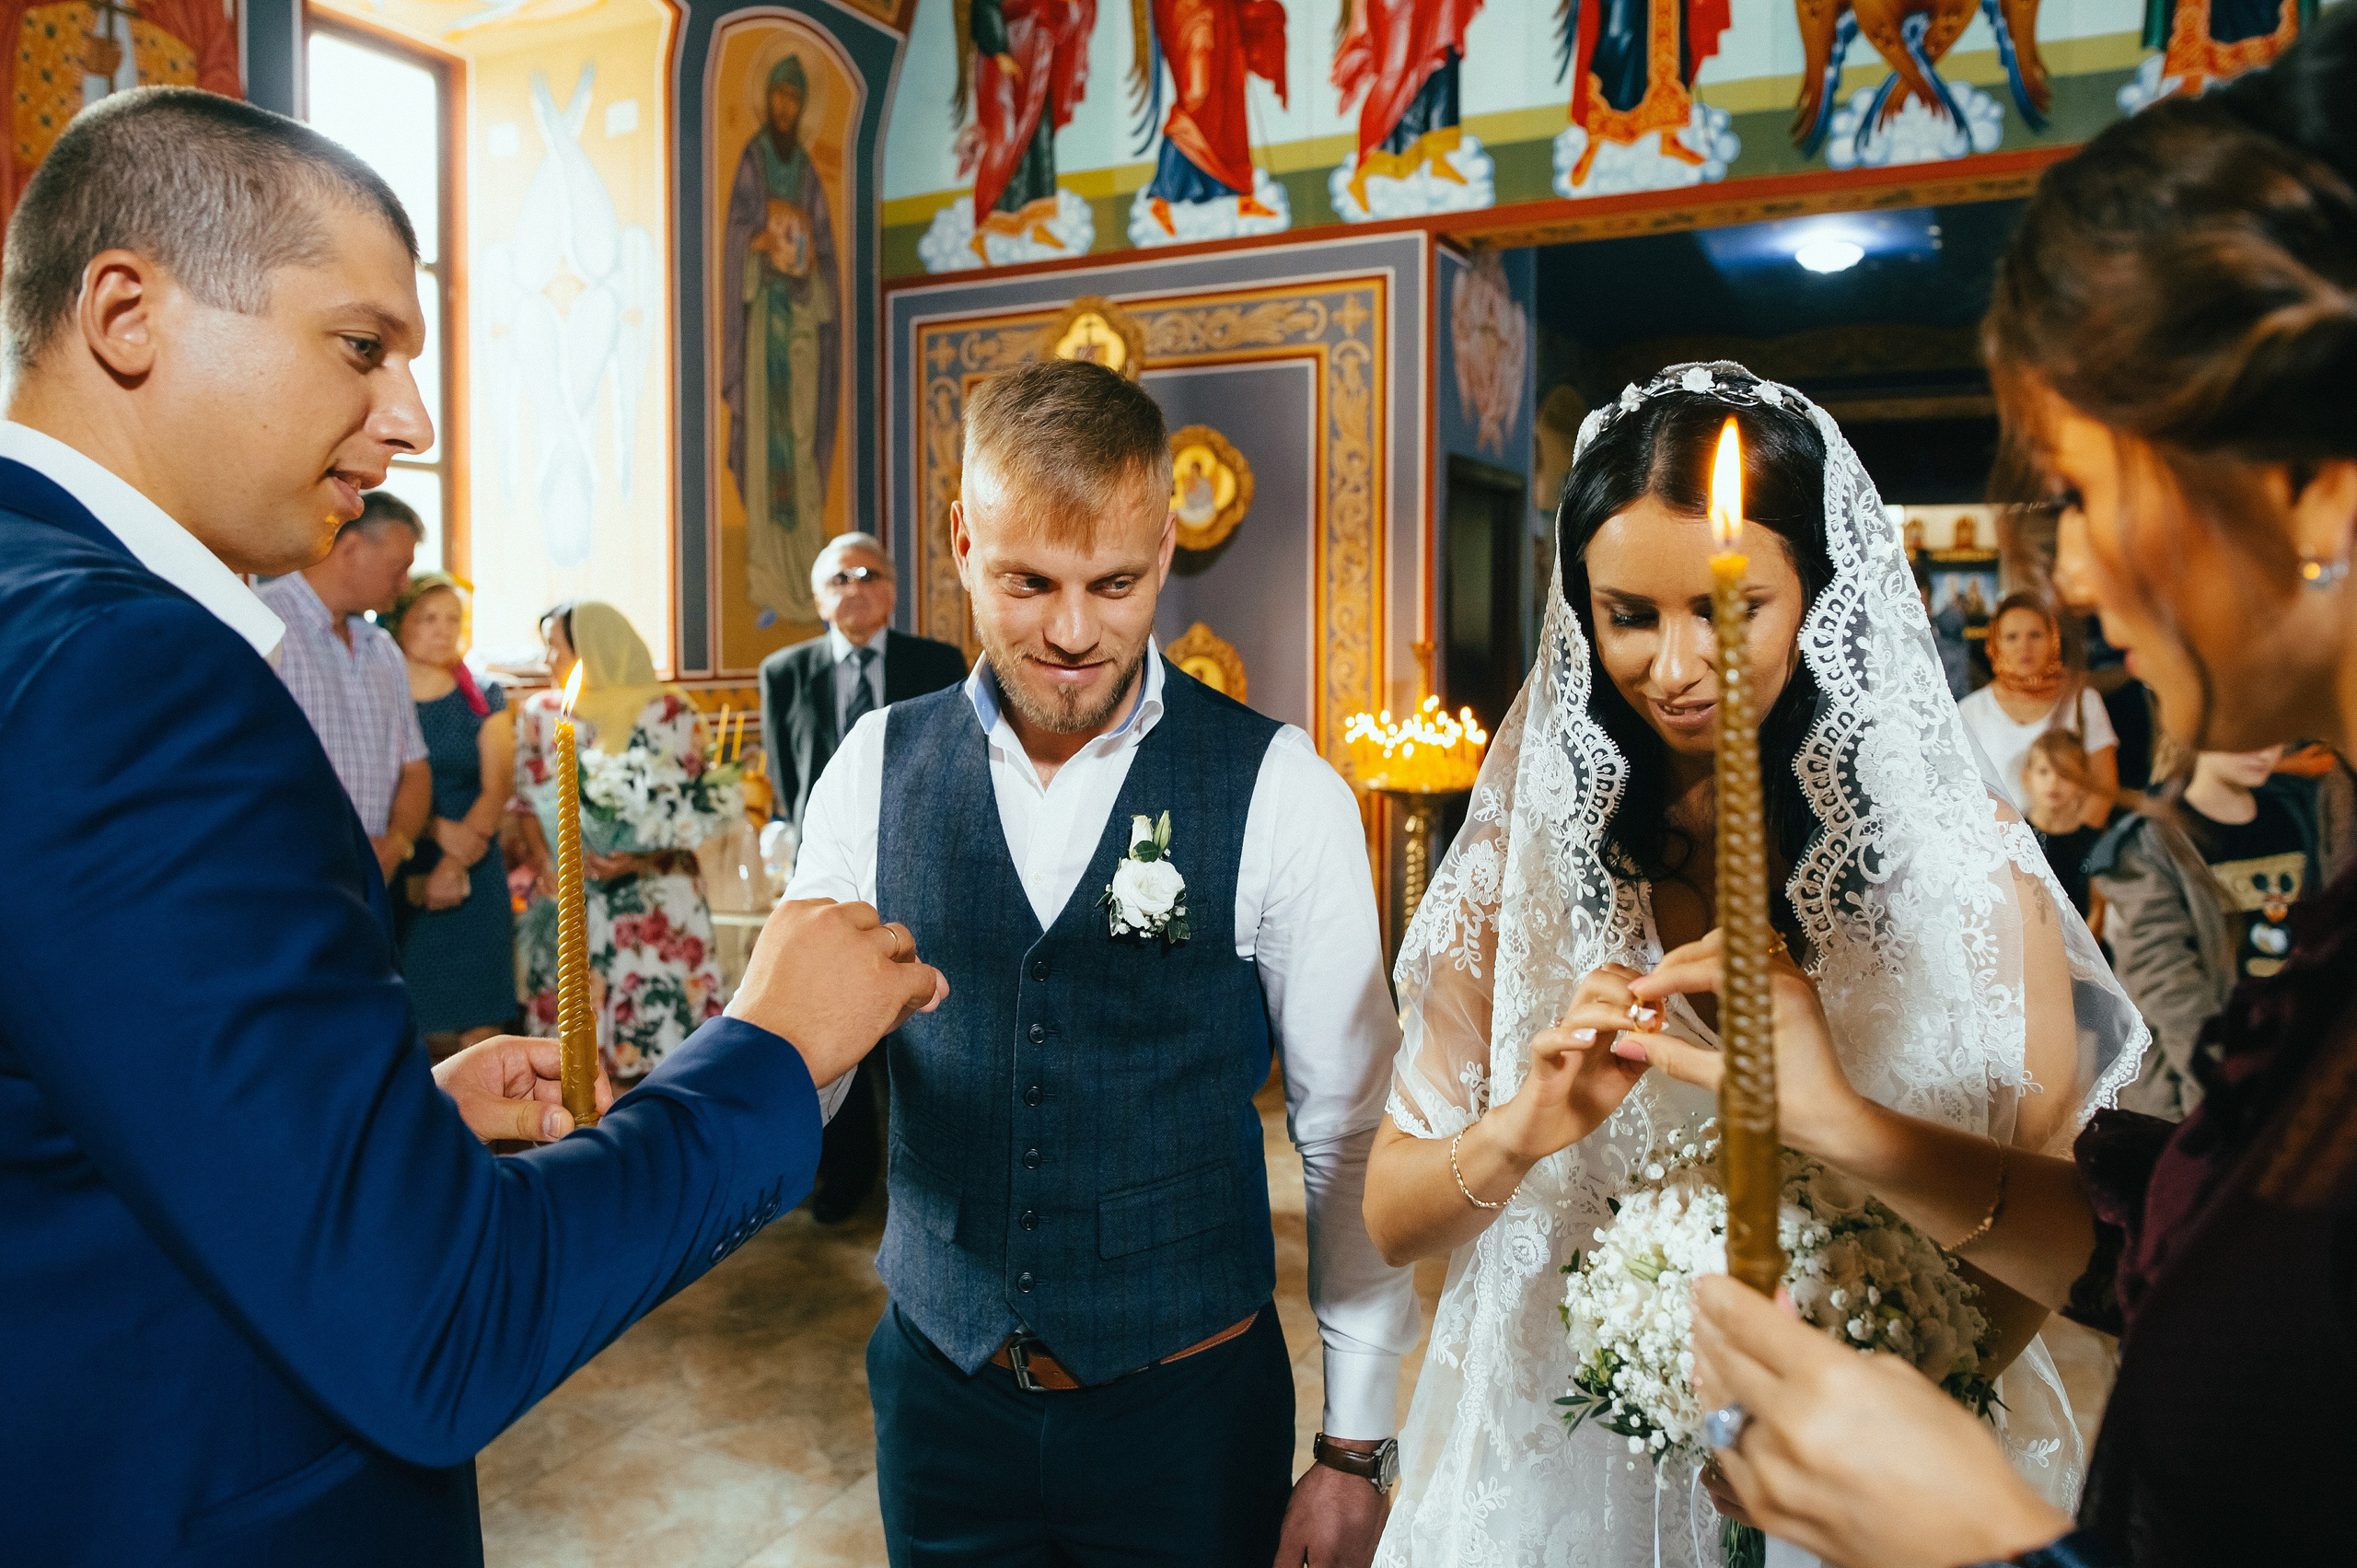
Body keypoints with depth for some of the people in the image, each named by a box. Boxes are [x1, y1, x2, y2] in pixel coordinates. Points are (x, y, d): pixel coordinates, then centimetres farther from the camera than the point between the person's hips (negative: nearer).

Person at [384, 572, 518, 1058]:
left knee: (478, 1026, -4)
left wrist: (455, 864, -11)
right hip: (394, 877, -1)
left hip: (473, 876, 1)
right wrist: (437, 829, -15)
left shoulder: (484, 699, 9)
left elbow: (498, 788, 0)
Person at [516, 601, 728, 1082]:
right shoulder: (540, 713, 13)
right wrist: (544, 863, -8)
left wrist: (640, 858, -21)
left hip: (654, 902, -3)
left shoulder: (667, 711, -1)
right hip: (567, 898, 4)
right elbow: (529, 802, 11)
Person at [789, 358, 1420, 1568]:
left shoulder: (1279, 791, -13)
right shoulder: (875, 768, -5)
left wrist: (1356, 1450, -4)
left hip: (1190, 1410, -2)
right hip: (939, 1389, 2)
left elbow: (1350, 1135, -8)